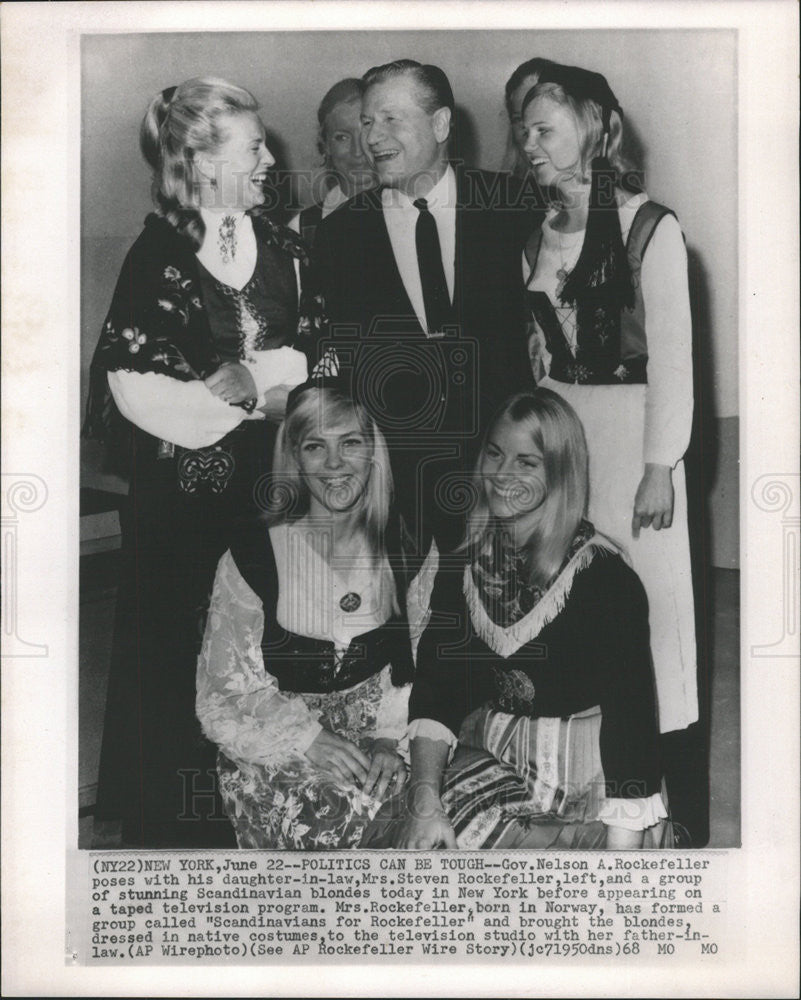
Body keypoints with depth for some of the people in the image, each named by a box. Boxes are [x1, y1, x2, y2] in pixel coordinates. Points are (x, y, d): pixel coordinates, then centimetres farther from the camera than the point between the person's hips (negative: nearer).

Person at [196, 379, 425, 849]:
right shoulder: (251, 557, -7)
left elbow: (423, 664, 7)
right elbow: (228, 689, -5)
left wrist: (393, 738, -10)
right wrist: (307, 739, -18)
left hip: (373, 734, 3)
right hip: (272, 747, -2)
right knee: (333, 816, -30)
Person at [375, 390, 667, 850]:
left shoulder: (604, 576, -12)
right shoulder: (463, 566, 6)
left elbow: (631, 713, -16)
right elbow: (435, 690, 0)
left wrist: (624, 849, -22)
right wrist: (425, 798, -15)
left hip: (585, 780, -5)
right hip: (491, 761, 6)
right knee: (411, 838, -19)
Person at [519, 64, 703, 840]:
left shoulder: (650, 228, -8)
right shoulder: (542, 237, 10)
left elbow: (672, 355, -10)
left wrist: (660, 469, -13)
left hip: (630, 426, -5)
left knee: (645, 593, -1)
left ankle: (669, 773, 12)